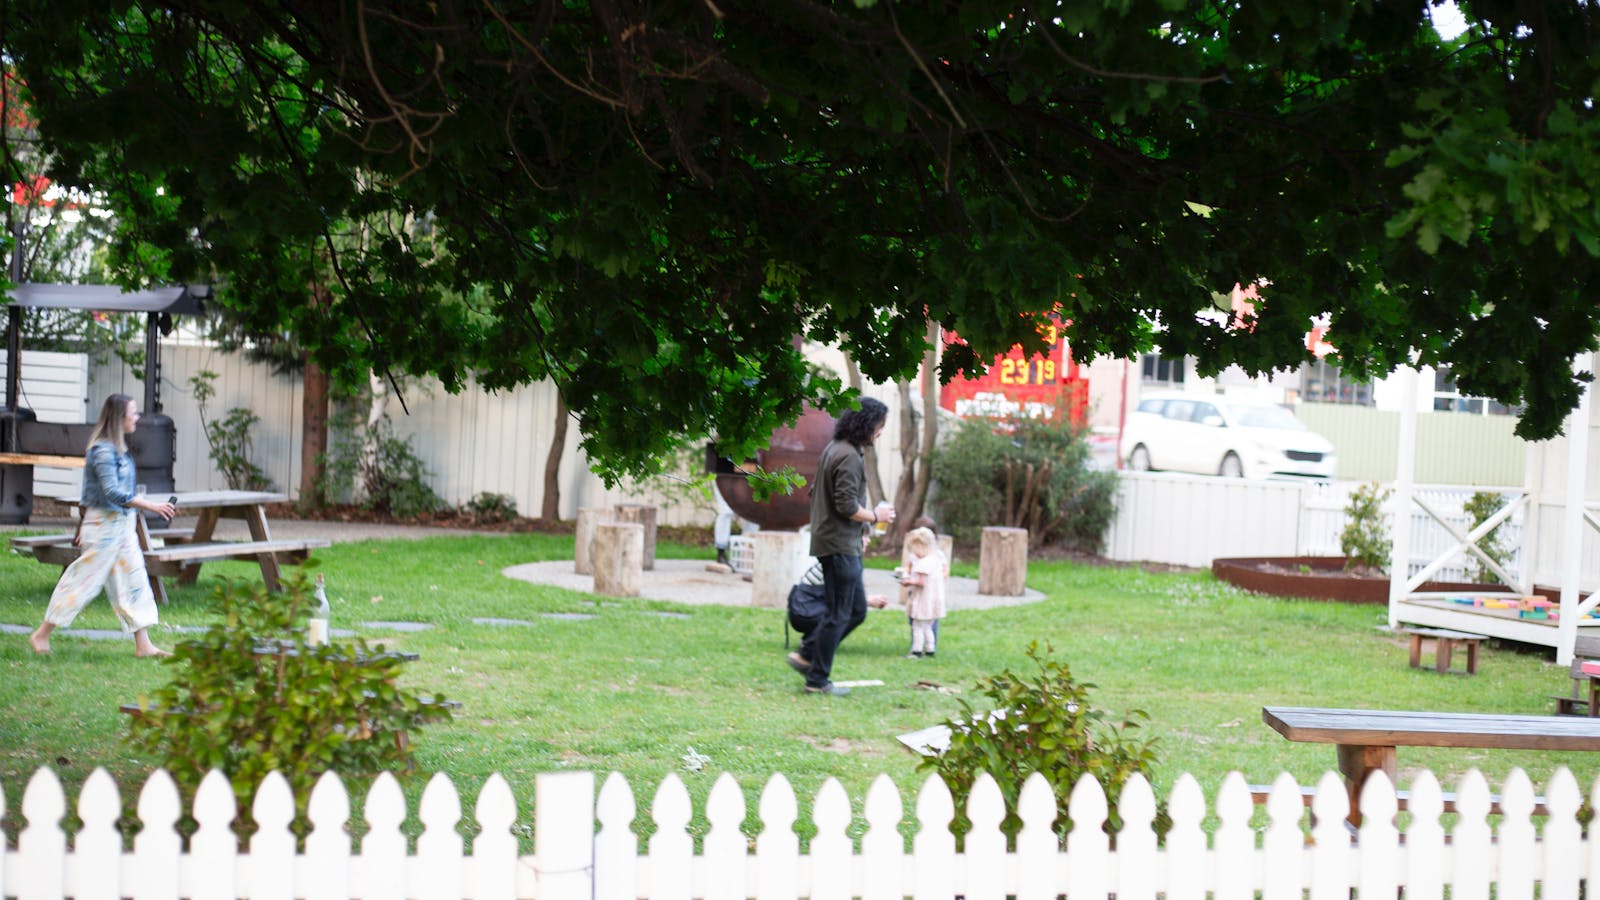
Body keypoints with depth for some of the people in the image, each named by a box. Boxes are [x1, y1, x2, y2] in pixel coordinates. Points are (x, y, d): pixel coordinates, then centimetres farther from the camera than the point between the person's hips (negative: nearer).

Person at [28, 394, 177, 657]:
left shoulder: (117, 449, 11)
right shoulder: (103, 451, -18)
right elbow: (112, 493, -25)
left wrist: (84, 527, 21)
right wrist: (150, 506, -26)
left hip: (123, 524, 9)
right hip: (104, 524, -9)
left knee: (134, 581, 7)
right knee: (83, 580, -1)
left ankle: (143, 644, 9)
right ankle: (41, 635, 11)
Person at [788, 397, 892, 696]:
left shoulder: (834, 448, 13)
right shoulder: (849, 456, -19)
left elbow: (815, 494, 20)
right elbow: (847, 506, -23)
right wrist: (876, 516, -8)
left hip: (835, 540, 10)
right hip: (841, 545, -10)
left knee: (857, 605, 16)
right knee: (839, 613, -2)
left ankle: (808, 657, 18)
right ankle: (818, 679, 5)